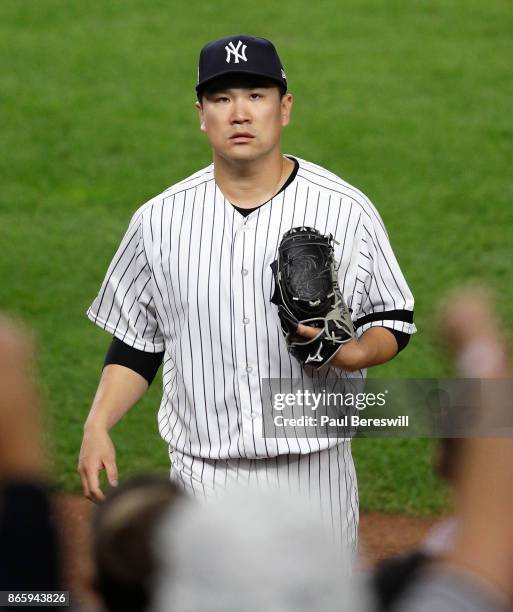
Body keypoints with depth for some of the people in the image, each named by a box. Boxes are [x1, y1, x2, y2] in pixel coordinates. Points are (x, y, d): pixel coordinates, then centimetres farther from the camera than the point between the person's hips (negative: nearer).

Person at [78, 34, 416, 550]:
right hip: (205, 481, 1)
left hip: (313, 471, -1)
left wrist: (353, 353, -18)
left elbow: (394, 320, 5)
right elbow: (136, 343, 10)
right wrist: (97, 427, -5)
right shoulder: (159, 220, 3)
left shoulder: (347, 211, -3)